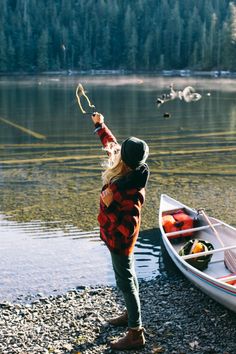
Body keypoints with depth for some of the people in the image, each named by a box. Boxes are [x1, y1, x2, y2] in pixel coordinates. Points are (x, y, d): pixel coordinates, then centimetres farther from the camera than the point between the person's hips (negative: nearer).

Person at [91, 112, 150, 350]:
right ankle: (131, 315, 44)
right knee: (128, 276, 24)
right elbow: (110, 142, 10)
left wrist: (109, 205, -29)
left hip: (120, 242, -9)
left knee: (126, 282, 3)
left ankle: (136, 334, 16)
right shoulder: (128, 172, -9)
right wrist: (100, 125, 19)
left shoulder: (132, 193, -34)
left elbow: (127, 229, -30)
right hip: (119, 241, 9)